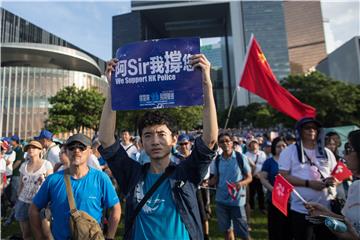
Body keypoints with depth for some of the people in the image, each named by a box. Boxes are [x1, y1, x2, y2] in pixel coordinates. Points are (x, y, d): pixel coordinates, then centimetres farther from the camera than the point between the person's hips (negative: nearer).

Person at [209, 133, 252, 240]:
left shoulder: (241, 158, -9)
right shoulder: (217, 160, 0)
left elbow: (249, 177, -3)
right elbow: (215, 179, 8)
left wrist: (240, 183, -24)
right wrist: (207, 182, -13)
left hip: (237, 200, -3)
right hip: (221, 200, 3)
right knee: (227, 230, 17)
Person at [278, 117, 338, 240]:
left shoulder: (326, 152, 7)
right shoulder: (289, 151, -6)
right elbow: (283, 177, -11)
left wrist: (333, 180, -10)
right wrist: (309, 183, -20)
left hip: (327, 208, 4)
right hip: (301, 210, -3)